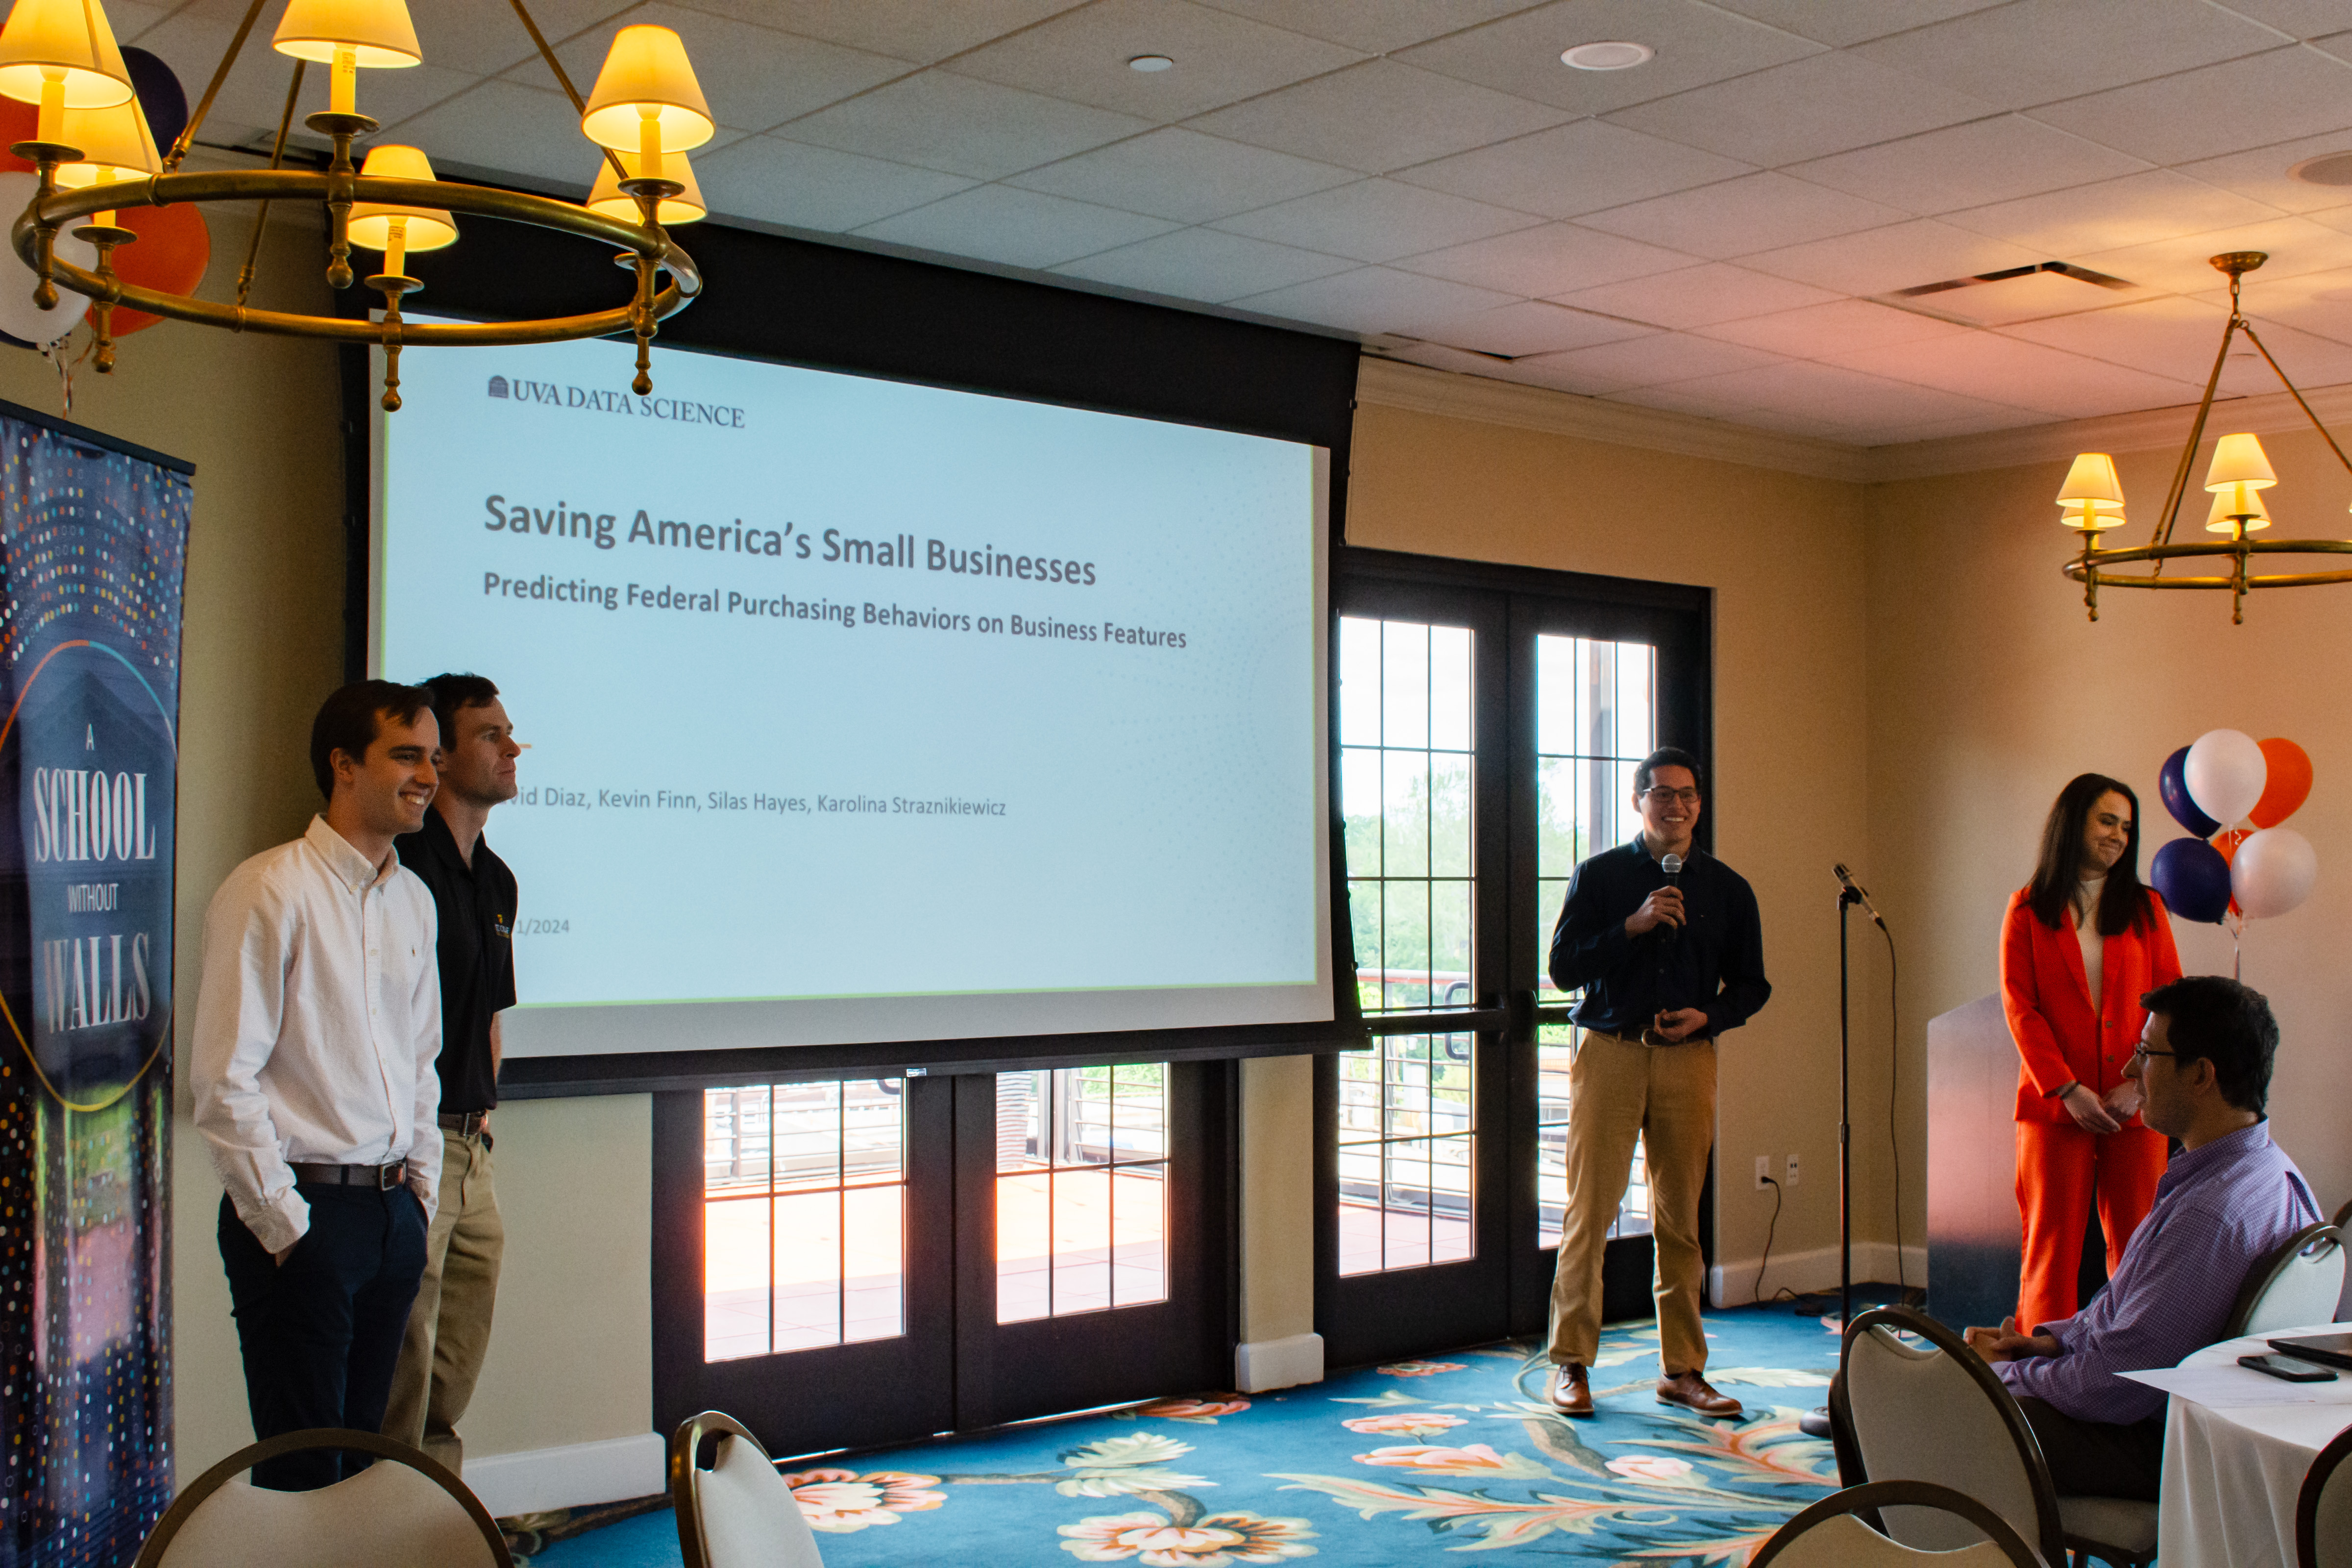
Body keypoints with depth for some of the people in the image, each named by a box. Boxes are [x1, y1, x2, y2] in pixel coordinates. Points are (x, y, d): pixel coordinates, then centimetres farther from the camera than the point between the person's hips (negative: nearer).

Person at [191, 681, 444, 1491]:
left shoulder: (413, 900, 12)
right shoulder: (269, 891, -10)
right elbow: (224, 1077, -13)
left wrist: (420, 1184, 12)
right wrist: (282, 1224, -13)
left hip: (394, 1211, 7)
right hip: (302, 1211, -7)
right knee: (302, 1469, -2)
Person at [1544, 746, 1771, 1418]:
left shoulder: (1728, 889, 11)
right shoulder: (1599, 876, 5)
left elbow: (1751, 984, 14)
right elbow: (1564, 968, -2)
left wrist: (1707, 1016, -5)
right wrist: (1633, 926, -13)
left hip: (1688, 1057, 2)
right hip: (1609, 1052, -2)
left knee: (1681, 1218, 5)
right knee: (1589, 1210, -4)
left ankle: (1681, 1369, 15)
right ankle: (1570, 1364, 6)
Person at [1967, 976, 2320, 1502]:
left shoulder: (2215, 1216, -30)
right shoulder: (2263, 1167, 6)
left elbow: (2116, 1389, -27)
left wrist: (2006, 1374, -11)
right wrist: (2052, 1339, 6)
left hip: (2151, 1448, -11)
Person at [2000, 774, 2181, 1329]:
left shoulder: (2146, 908, 12)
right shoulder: (2028, 910, 6)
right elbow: (2020, 1006, -1)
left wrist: (2141, 1082, -8)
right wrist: (2066, 1088, -12)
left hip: (2135, 1109, 2)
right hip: (2054, 1106, -2)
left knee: (2137, 1249, 1)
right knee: (2052, 1245, 0)